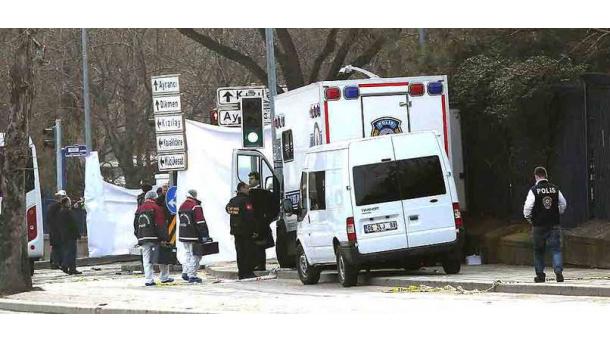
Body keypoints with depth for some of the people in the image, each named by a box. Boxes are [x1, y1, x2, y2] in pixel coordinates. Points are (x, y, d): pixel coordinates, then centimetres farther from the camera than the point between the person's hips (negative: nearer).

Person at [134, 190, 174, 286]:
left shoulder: (140, 209, 13)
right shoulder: (156, 208, -5)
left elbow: (135, 224, 15)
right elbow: (161, 225, -11)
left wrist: (139, 237, 22)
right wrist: (164, 238, -11)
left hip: (143, 238, 4)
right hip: (155, 238, -4)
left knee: (146, 260, 3)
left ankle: (149, 279, -4)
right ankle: (164, 277, 14)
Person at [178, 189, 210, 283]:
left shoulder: (182, 206, 12)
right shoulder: (196, 206, -14)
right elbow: (200, 222, -17)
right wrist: (205, 235, -14)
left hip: (183, 235, 8)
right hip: (193, 236, -8)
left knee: (188, 254, 20)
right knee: (195, 256, -2)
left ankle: (185, 273, 18)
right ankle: (192, 276, -4)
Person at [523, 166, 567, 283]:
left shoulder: (534, 190, -9)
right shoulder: (555, 189, 3)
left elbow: (527, 207, -12)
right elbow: (563, 204, 12)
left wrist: (528, 218, 6)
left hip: (538, 225, -2)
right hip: (554, 224, 2)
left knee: (539, 251, 10)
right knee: (556, 249, 0)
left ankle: (540, 275, 14)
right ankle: (558, 271, -17)